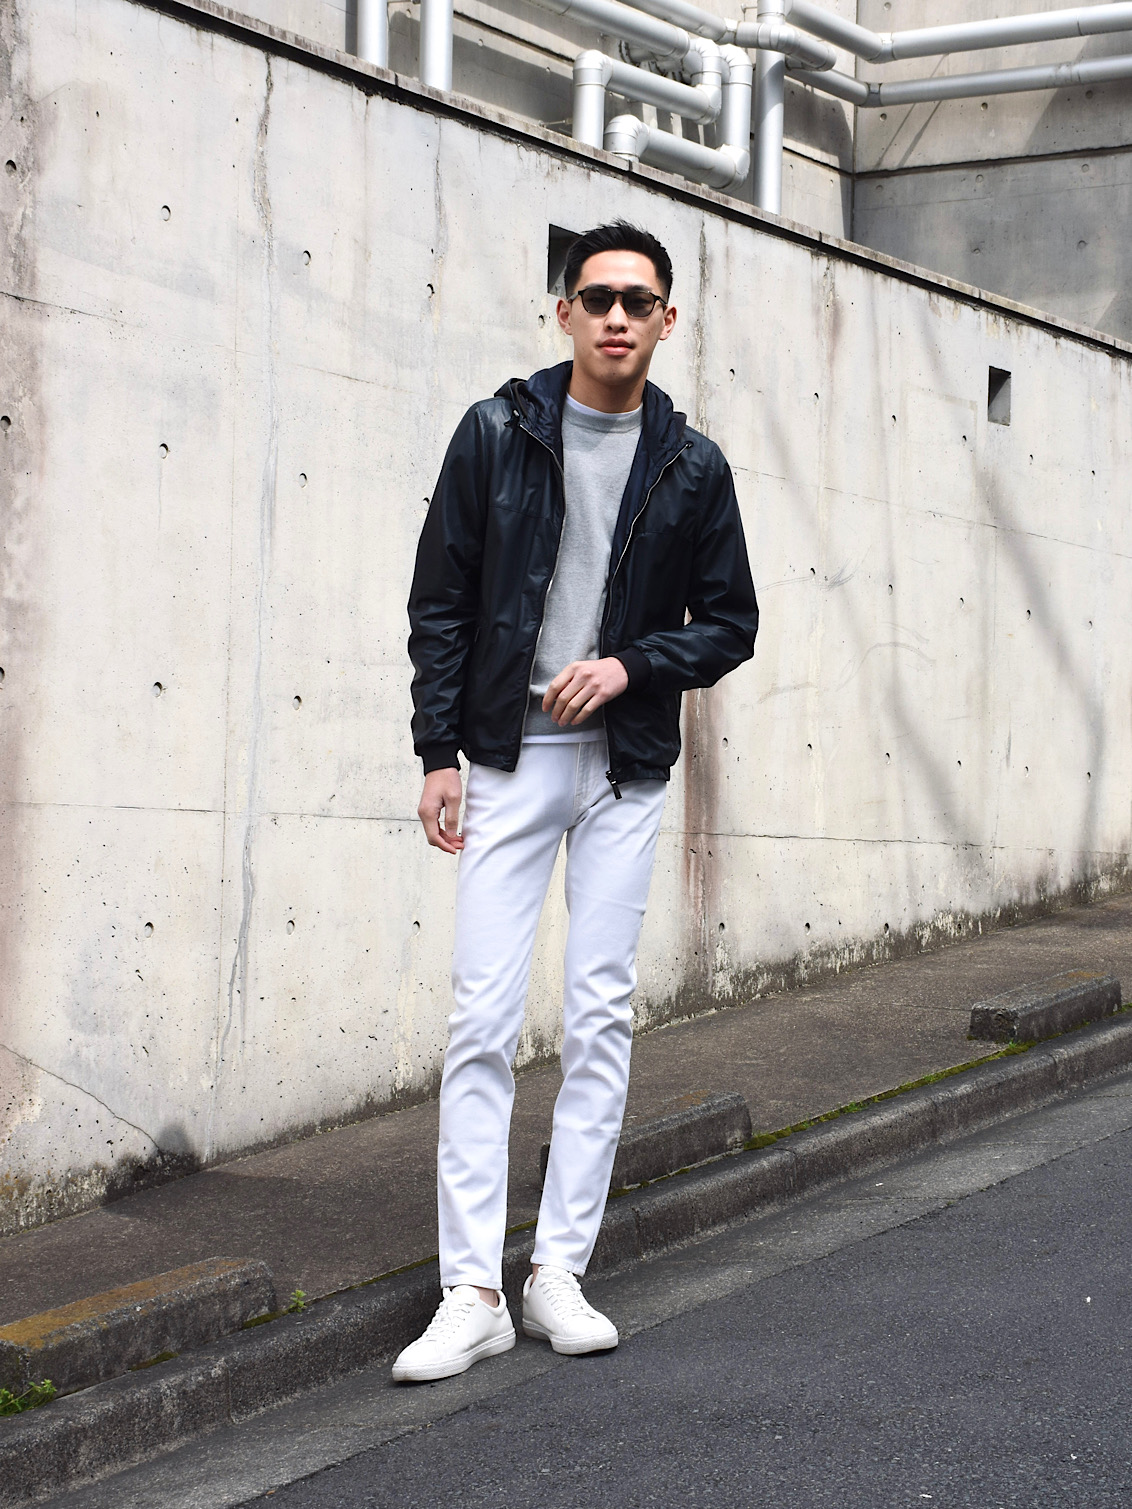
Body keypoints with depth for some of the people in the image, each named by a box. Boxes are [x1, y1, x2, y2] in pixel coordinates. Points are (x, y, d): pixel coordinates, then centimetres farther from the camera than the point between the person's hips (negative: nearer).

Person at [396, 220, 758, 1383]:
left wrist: (632, 665, -9)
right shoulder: (497, 434, 2)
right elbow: (439, 602, 2)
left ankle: (560, 1271, 11)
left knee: (601, 1021, 2)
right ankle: (472, 1293, -4)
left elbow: (730, 623, 9)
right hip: (509, 758, -1)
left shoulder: (691, 467, 5)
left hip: (626, 769, 2)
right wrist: (439, 752, -4)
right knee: (482, 1021, -6)